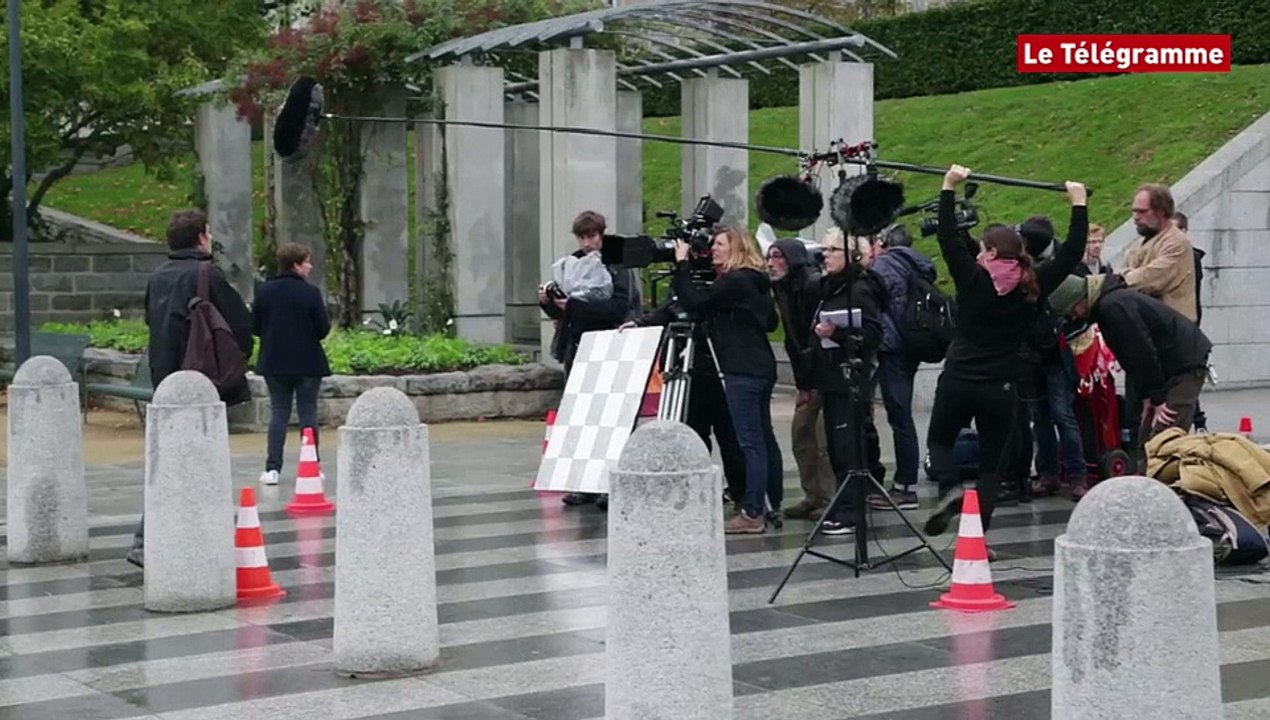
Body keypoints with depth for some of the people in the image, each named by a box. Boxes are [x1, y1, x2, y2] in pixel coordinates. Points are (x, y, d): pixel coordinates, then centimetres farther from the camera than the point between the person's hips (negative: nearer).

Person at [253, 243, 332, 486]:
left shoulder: (265, 291, -1)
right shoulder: (310, 292, -13)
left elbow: (255, 326, 2)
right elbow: (323, 328, -11)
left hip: (274, 362, 3)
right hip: (307, 363, -3)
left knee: (278, 412, 8)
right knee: (308, 412, 5)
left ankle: (273, 468, 2)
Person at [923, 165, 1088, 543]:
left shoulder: (972, 280, -8)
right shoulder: (1032, 288, -2)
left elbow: (948, 237, -1)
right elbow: (1072, 253, 5)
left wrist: (949, 188, 7)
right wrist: (1078, 205, 14)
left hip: (957, 381, -1)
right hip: (1001, 388, 2)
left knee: (938, 441, 21)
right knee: (991, 466, 11)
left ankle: (950, 489, -8)